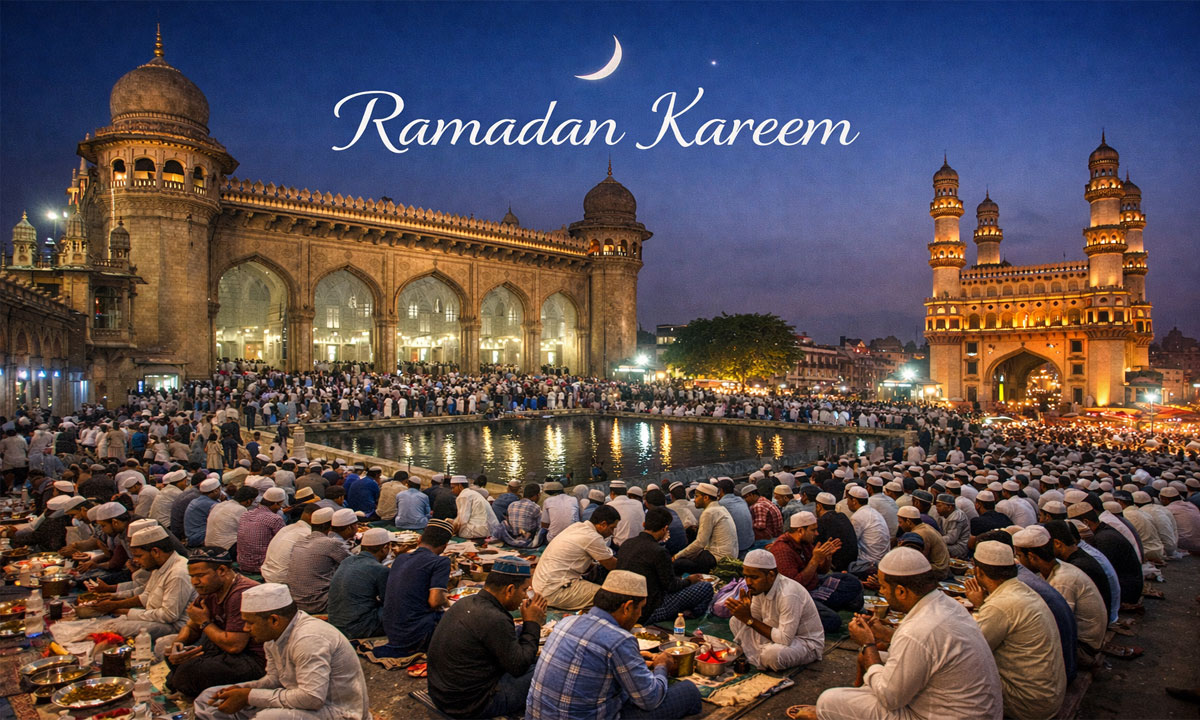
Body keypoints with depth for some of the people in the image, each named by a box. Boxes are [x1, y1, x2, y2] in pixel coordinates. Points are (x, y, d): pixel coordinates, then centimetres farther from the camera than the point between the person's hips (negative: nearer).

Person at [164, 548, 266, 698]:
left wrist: (204, 622, -13)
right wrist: (178, 643, -3)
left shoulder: (241, 595, -25)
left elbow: (234, 646, -28)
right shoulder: (209, 591, 7)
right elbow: (191, 628, 22)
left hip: (255, 659, -10)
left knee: (189, 671, -24)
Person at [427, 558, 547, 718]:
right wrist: (532, 623, -7)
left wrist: (527, 625, 7)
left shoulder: (466, 603, 2)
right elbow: (519, 667, -15)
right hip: (470, 705, -9)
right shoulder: (493, 619, -26)